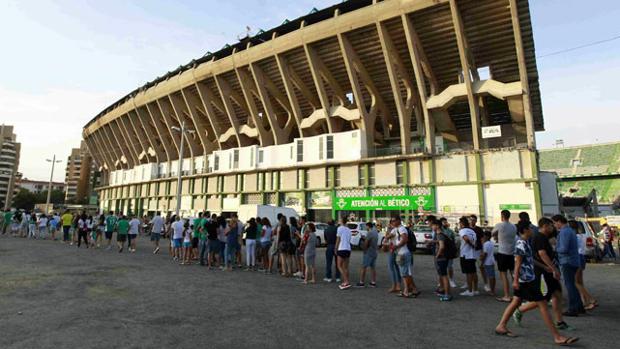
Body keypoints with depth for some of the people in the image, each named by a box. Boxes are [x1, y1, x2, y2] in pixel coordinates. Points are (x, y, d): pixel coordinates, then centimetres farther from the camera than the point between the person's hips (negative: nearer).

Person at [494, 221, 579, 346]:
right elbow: (518, 263, -20)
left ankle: (501, 326, 17)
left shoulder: (524, 243, 14)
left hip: (525, 279, 10)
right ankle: (557, 337, 4)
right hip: (527, 280, -10)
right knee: (542, 304, -4)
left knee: (516, 302, 13)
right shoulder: (521, 244, -17)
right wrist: (515, 280, -21)